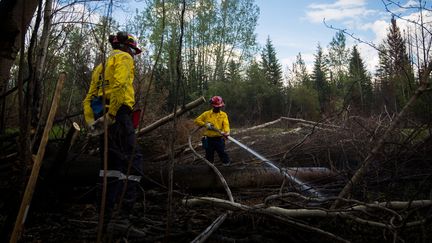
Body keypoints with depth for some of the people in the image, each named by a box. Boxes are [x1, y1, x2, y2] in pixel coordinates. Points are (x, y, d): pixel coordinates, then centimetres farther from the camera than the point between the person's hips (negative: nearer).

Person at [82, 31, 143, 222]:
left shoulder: (102, 65, 29)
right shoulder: (124, 58, 3)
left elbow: (89, 98, 22)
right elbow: (120, 84, -19)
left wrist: (91, 121, 15)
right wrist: (112, 113, -22)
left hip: (102, 118, 9)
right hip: (118, 114, -9)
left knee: (111, 161, 13)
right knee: (133, 158, -9)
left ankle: (107, 210, 17)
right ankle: (125, 209, -16)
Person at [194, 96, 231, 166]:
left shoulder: (224, 115, 2)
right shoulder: (207, 114, 4)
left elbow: (226, 124, -12)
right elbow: (197, 120, 7)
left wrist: (226, 132, -32)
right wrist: (205, 124, -9)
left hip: (219, 138, -2)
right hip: (209, 139, 2)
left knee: (222, 154, -3)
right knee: (209, 155, 12)